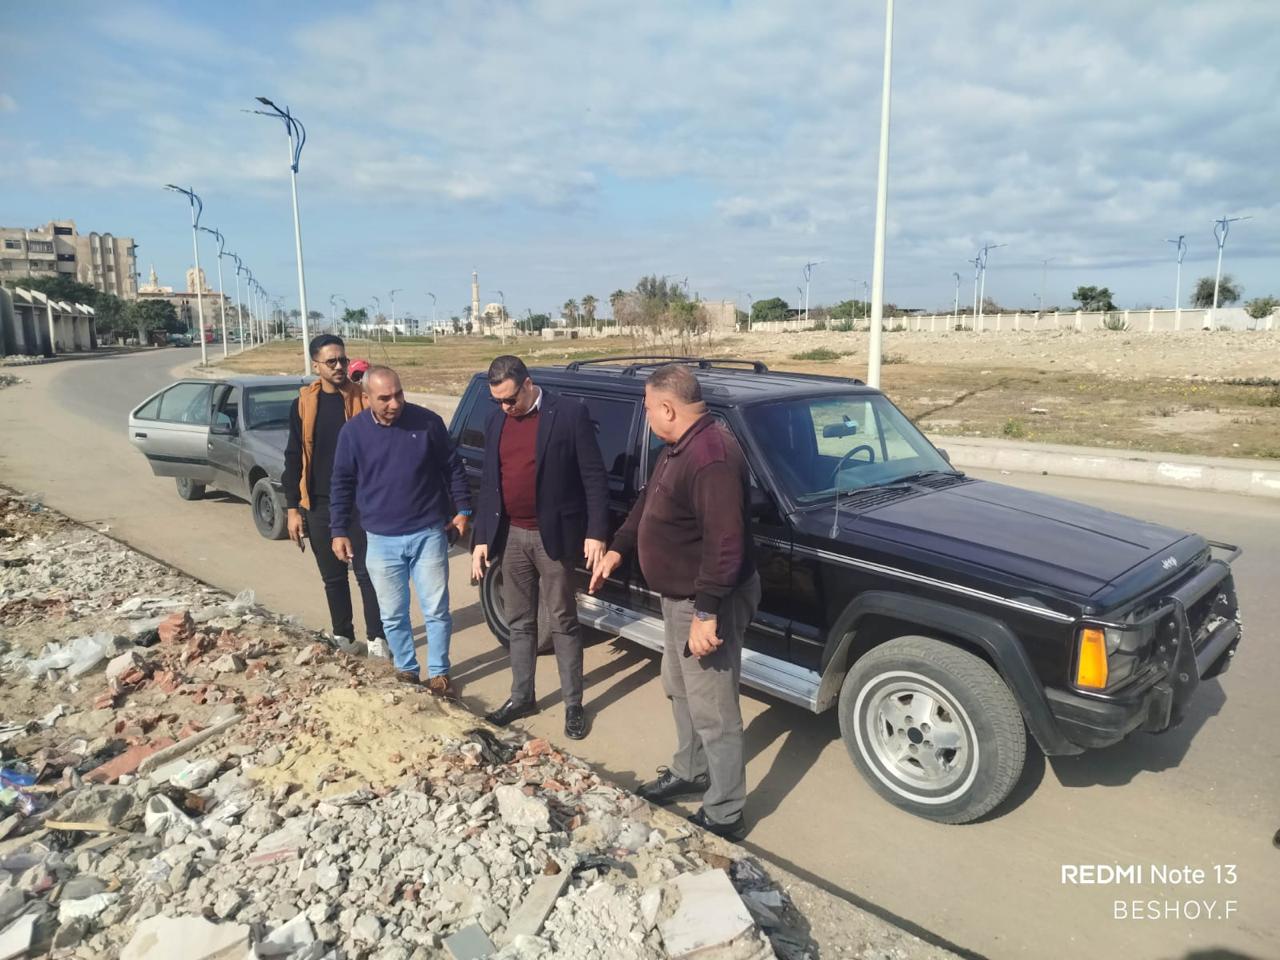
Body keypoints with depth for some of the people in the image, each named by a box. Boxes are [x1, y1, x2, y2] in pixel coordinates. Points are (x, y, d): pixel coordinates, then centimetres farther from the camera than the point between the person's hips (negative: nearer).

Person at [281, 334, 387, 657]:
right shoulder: (303, 405, 2)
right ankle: (342, 635, 27)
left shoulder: (363, 400, -3)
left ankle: (376, 636, 11)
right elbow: (294, 458, 3)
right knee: (333, 577, 13)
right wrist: (293, 508, -1)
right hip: (320, 506, 2)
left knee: (367, 572, 1)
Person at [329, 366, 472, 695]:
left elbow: (452, 468, 4)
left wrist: (462, 510, 2)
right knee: (393, 615, 11)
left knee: (437, 610, 6)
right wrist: (339, 531, 3)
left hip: (429, 534, -1)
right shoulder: (353, 431, -4)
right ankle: (406, 671, 30)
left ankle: (438, 673, 22)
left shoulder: (427, 421, -6)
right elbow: (341, 484, 5)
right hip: (381, 541, 1)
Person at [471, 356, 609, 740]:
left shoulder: (569, 414, -10)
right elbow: (489, 483, 11)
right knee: (519, 623, 15)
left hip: (553, 536, -5)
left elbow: (594, 477, -11)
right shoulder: (496, 422, 7)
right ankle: (521, 697, 30)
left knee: (563, 623, 6)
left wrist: (596, 533, -16)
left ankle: (573, 704, 19)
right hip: (511, 537, 5)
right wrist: (481, 538, 8)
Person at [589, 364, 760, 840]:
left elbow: (725, 542, -32)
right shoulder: (679, 448, 7)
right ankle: (689, 773, 45)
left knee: (713, 711, 2)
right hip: (679, 597, 11)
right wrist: (617, 548, 21)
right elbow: (649, 500, 21)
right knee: (679, 690, 25)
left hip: (707, 602, -11)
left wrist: (707, 613, -31)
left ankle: (723, 815, 17)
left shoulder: (711, 457, -28)